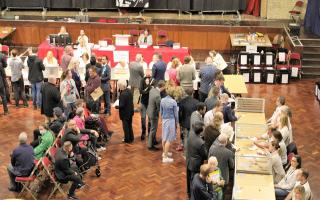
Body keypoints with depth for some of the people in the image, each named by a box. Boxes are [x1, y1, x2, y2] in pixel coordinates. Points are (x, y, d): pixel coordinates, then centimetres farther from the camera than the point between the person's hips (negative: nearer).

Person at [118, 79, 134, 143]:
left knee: (125, 126, 8)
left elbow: (121, 105, -26)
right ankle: (131, 138, 32)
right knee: (130, 125, 21)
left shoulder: (123, 94, -28)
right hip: (130, 111, 8)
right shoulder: (129, 91, -3)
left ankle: (127, 139, 19)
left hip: (125, 113, -8)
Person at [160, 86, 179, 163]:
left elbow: (161, 112, 8)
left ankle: (164, 152, 35)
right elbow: (175, 113, -9)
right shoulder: (173, 102, -18)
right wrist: (177, 122, 4)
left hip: (164, 120, 6)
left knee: (164, 137, 19)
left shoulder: (162, 100, -2)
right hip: (171, 120, -6)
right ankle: (165, 157, 1)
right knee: (169, 139, 0)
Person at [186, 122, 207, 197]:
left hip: (189, 162, 7)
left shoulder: (191, 134, -16)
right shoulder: (201, 143, -35)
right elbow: (205, 155, -19)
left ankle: (189, 192, 48)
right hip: (196, 165, -7)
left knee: (189, 178, 26)